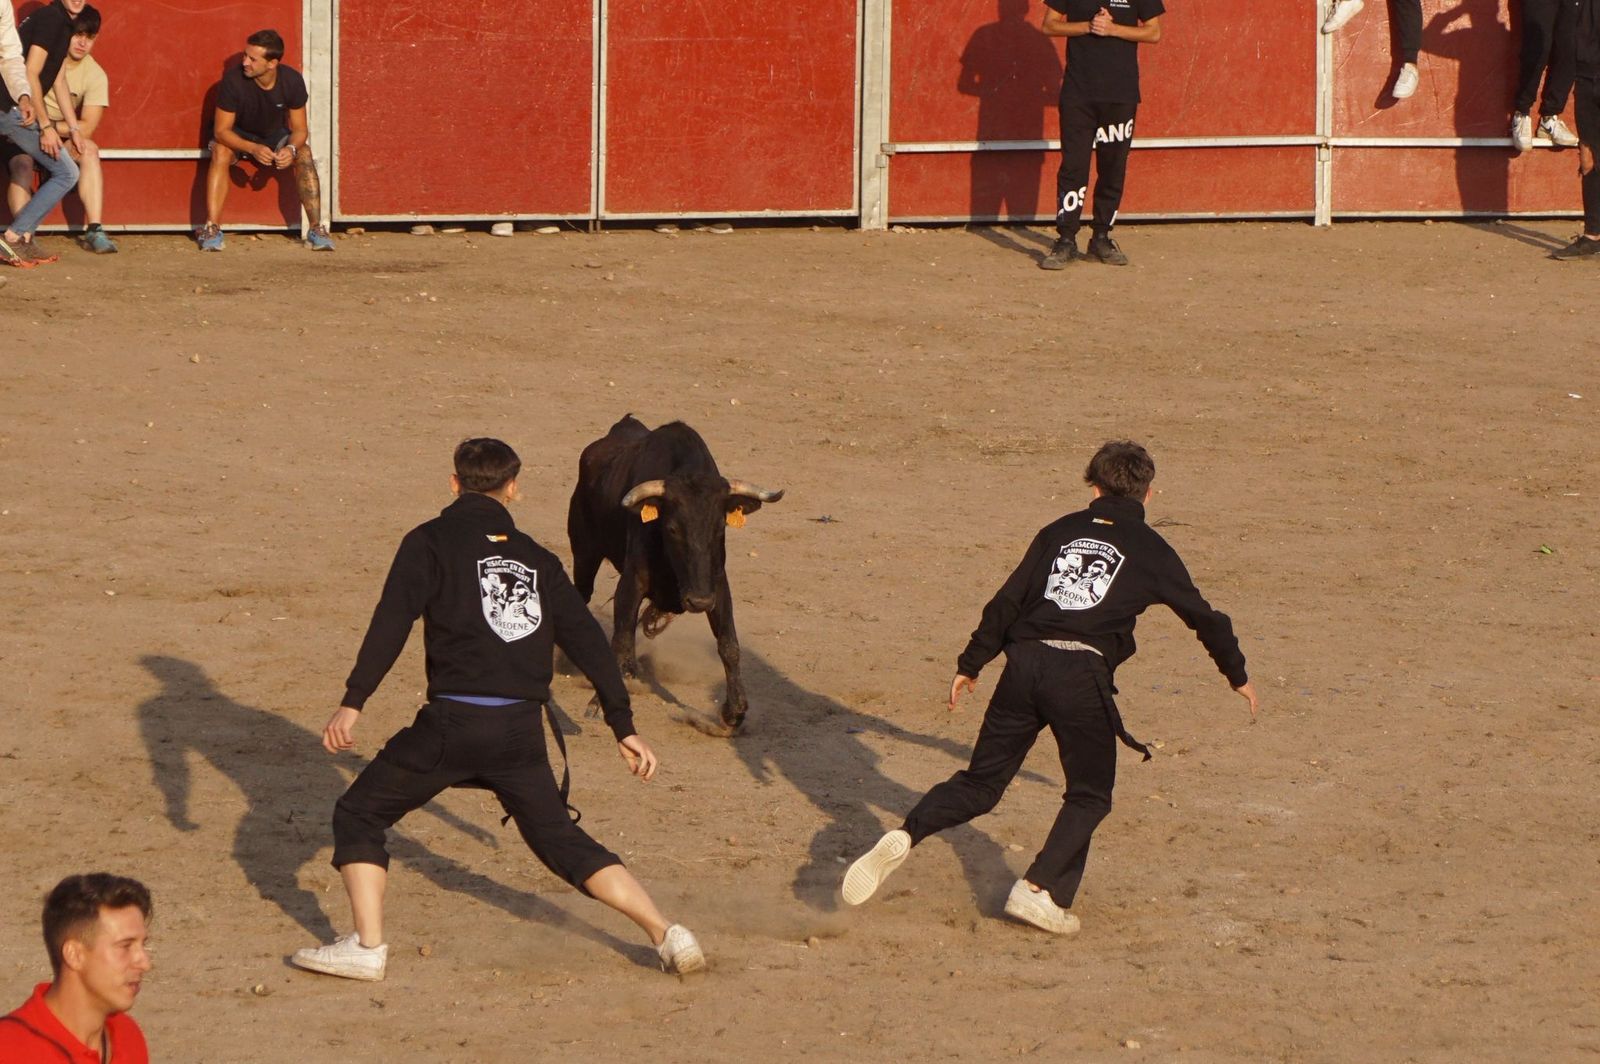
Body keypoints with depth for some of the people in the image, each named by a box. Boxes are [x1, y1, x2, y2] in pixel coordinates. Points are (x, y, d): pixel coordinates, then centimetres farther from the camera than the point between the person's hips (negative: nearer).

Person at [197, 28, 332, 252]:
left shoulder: (292, 80, -22)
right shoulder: (234, 80, -30)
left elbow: (299, 129, -13)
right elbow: (221, 130, -26)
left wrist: (291, 149, -36)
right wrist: (253, 149, -43)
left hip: (275, 135, 2)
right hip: (237, 136, -2)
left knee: (304, 154, -26)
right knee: (220, 152, -34)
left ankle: (316, 229, -22)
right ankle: (211, 229, -36)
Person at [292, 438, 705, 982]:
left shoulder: (431, 542, 4)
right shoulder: (536, 558, 17)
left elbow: (393, 621, -10)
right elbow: (587, 639, 16)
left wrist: (353, 702, -14)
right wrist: (623, 726, 20)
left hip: (453, 721, -4)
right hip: (522, 729, 4)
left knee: (358, 817, 10)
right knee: (561, 841, 17)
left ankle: (367, 946, -3)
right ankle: (666, 935, 9)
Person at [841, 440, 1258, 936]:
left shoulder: (1060, 532, 18)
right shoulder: (1150, 550, 11)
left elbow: (1007, 601, 14)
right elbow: (1202, 616, 20)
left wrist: (971, 664, 20)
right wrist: (1237, 675, 33)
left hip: (1025, 662, 3)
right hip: (1084, 674, -3)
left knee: (981, 782, 11)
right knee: (1090, 795, 13)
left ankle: (904, 837, -13)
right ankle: (1039, 890, -4)